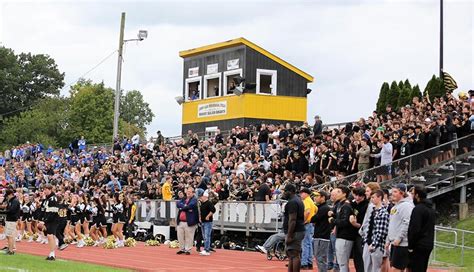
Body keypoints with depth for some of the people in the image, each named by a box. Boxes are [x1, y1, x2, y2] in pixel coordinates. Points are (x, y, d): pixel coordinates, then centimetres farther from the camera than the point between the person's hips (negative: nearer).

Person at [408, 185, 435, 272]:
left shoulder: (418, 209, -15)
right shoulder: (431, 209, 16)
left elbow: (414, 230, -20)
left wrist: (410, 247, -14)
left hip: (419, 246, -9)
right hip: (429, 245, 9)